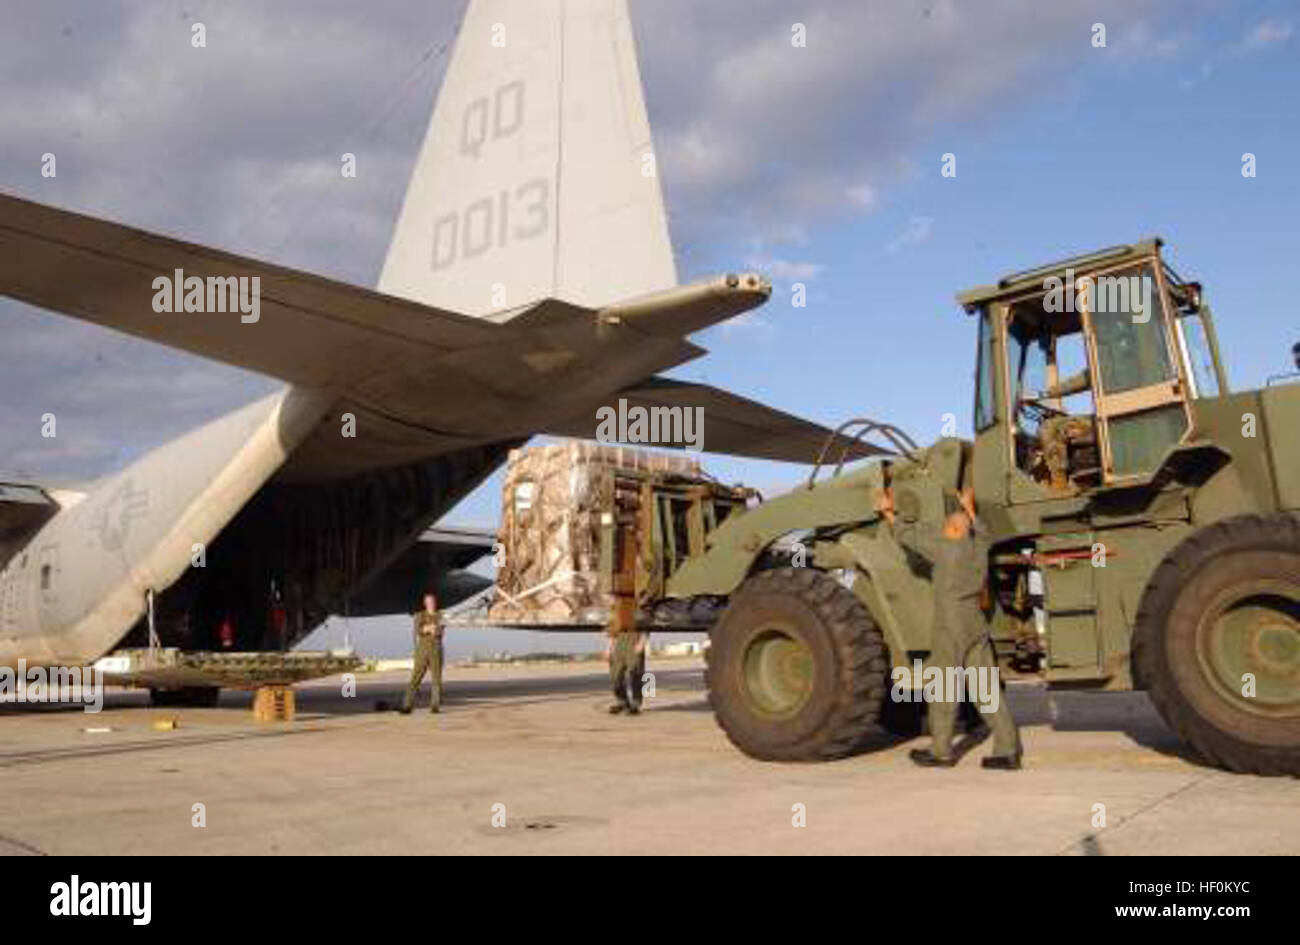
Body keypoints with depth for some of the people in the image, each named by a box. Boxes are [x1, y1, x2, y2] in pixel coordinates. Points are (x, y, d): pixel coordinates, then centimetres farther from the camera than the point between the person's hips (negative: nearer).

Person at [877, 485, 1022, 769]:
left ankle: (941, 751, 9)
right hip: (977, 627, 7)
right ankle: (1008, 749, 5)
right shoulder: (979, 549, 11)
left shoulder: (945, 548, -8)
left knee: (943, 691, 2)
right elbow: (980, 531, 35)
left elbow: (908, 534, -1)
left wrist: (887, 512, 13)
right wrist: (969, 508, 50)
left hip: (950, 629, -6)